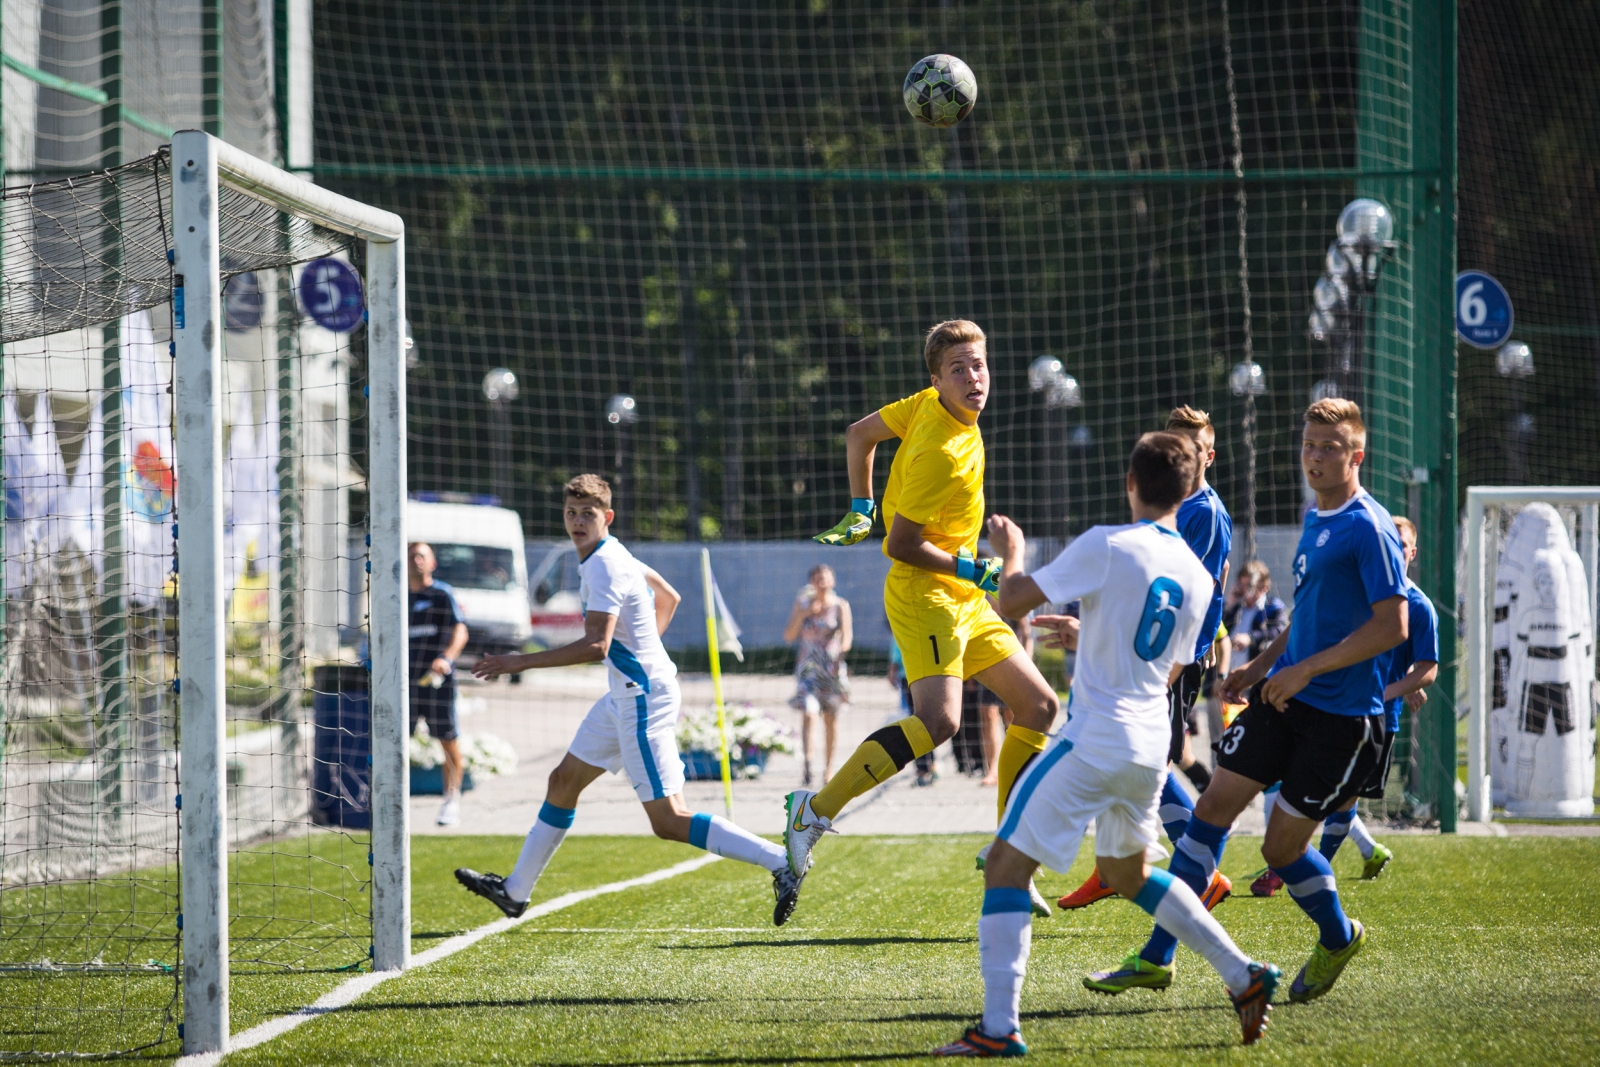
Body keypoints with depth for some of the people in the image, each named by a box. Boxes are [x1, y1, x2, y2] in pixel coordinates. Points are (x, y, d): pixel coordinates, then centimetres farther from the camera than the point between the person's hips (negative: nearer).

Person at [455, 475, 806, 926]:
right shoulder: (613, 554, 11)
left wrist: (521, 662, -24)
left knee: (669, 821, -13)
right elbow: (668, 598, 25)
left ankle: (780, 863, -17)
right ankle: (515, 890, 30)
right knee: (563, 782, 18)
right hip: (625, 696, 11)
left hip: (643, 698, -11)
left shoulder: (603, 567, -19)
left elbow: (595, 646, -29)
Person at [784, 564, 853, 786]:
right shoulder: (803, 604, 6)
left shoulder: (840, 606, 1)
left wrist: (841, 649, -30)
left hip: (832, 666, 0)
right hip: (808, 666, 0)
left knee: (830, 718, 8)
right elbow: (789, 636, 3)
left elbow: (847, 636, -9)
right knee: (808, 713, -17)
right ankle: (807, 763, -27)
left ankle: (828, 767, 20)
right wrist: (803, 614, -11)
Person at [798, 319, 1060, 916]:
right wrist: (971, 569, -15)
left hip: (964, 600, 10)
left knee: (1038, 706, 11)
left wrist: (861, 510, 20)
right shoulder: (941, 453, -23)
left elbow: (859, 435, 16)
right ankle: (815, 811, -23)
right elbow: (901, 545, -20)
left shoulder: (930, 405, 3)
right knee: (938, 719, -29)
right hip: (925, 594, -10)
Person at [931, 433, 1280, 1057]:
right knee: (1128, 873, 27)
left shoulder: (1107, 546, -12)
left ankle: (998, 1028, -12)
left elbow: (1012, 601, -12)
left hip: (1095, 740, -7)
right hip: (1152, 743, 7)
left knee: (1007, 864, -2)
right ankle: (1243, 976, 21)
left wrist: (1011, 550, 10)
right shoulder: (1198, 578, 8)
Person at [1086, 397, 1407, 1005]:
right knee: (1213, 807, 1)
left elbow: (1392, 626, -21)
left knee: (1282, 847, -2)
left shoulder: (1369, 529, -15)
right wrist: (1259, 667, 17)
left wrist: (1305, 669, -21)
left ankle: (1338, 938, 28)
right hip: (1284, 697, 8)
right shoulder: (1315, 522, 13)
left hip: (1342, 716, -8)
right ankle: (1157, 959, 6)